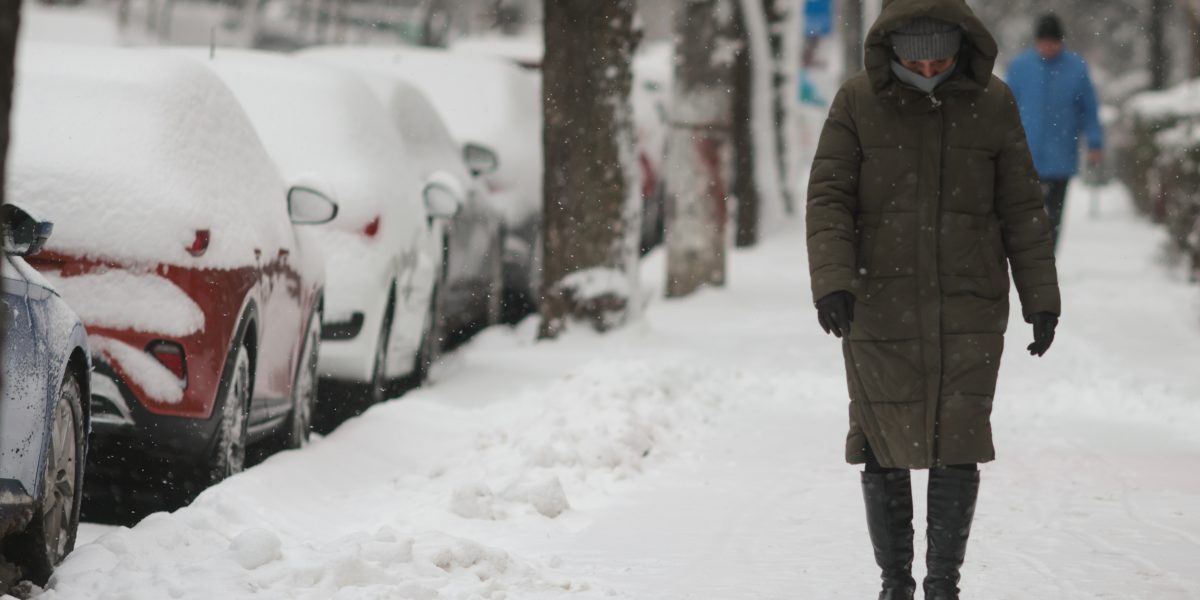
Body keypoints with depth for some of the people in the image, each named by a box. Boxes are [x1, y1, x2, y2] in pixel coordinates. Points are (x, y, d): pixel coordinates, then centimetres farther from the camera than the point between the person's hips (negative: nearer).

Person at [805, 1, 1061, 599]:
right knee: (883, 455, 4)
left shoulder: (992, 103, 1)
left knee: (956, 450, -4)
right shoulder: (858, 101, -3)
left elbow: (1022, 209, 6)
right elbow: (828, 200, -5)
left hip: (968, 313, 0)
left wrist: (1041, 299, 2)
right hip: (880, 310, 0)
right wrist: (832, 282, -19)